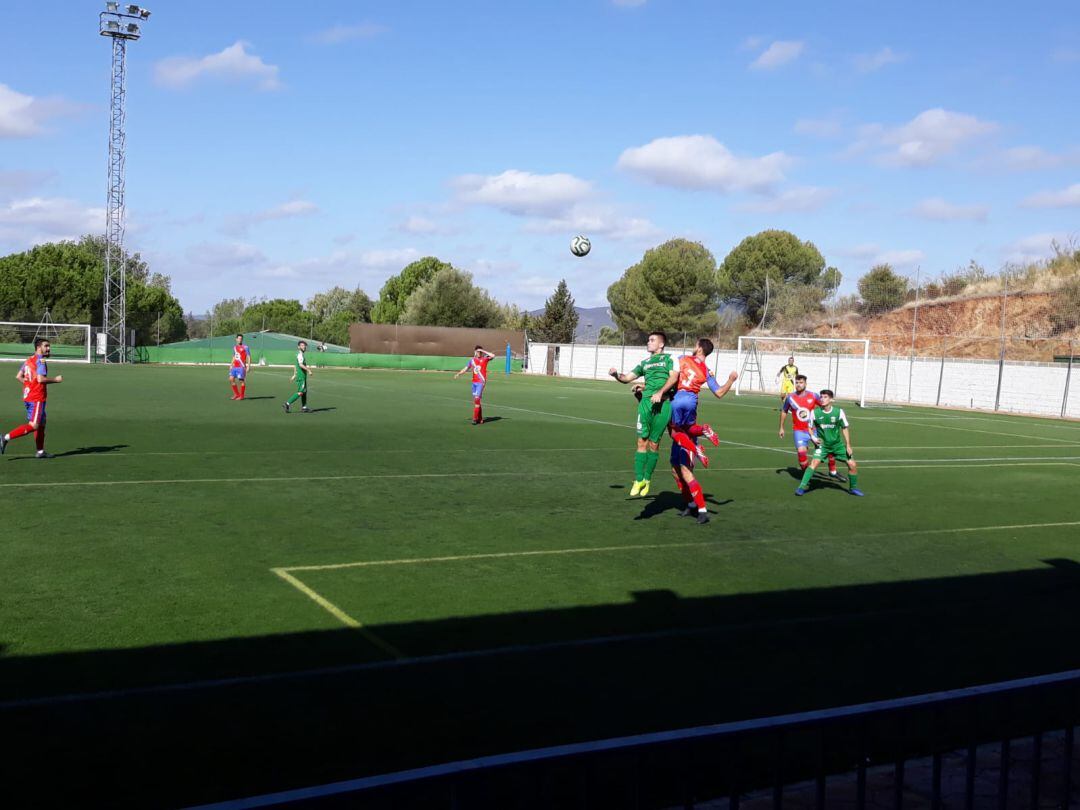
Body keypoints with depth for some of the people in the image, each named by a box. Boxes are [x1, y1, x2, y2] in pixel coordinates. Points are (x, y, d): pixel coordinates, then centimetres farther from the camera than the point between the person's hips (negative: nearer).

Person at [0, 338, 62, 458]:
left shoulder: (28, 360, 14)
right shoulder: (41, 360, -13)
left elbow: (18, 376, 14)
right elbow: (40, 379, -23)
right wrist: (55, 379, -11)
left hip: (28, 396, 10)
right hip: (37, 398, -10)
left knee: (41, 424, 15)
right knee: (33, 426, -9)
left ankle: (41, 451, 18)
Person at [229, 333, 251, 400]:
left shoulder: (245, 347, -4)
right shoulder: (234, 347, 16)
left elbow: (249, 357, -7)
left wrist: (248, 366, -16)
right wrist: (231, 365, 20)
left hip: (241, 367, -6)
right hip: (235, 366, 6)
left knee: (241, 380, -4)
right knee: (231, 379, -1)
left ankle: (241, 396, 5)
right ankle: (236, 394, 12)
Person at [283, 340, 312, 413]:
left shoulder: (301, 354, 17)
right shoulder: (300, 354, -14)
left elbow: (296, 366, 24)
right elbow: (301, 365, -29)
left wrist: (294, 375, 27)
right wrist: (309, 370, -26)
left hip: (302, 376, 10)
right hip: (301, 376, -10)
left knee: (304, 392, 12)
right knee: (300, 392, -12)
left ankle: (304, 408, 15)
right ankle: (287, 404, -15)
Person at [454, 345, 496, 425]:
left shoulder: (485, 359, -1)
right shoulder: (472, 360, 11)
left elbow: (493, 356, -17)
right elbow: (466, 368, 11)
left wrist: (483, 351, -14)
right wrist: (458, 374, -3)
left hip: (481, 382, -6)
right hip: (474, 382, 6)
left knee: (477, 399, -15)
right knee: (475, 400, 8)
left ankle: (475, 418, -14)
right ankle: (480, 419, 17)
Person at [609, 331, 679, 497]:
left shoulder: (668, 358, 12)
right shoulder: (645, 363, 25)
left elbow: (674, 377, -4)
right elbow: (627, 378, 23)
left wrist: (660, 392, -17)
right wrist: (616, 374, 2)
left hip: (663, 404, -3)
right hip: (646, 401, 3)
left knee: (654, 444, 0)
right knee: (642, 441, -3)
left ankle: (647, 479, 10)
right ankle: (638, 480, 0)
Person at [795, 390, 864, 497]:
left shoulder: (839, 412, -10)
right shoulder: (815, 413, -11)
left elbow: (845, 428, 0)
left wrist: (848, 445, -2)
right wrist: (813, 438, -16)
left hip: (837, 444, 2)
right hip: (822, 444, -2)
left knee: (852, 464, 0)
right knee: (814, 462, -25)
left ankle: (853, 488, 24)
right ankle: (802, 487, -21)